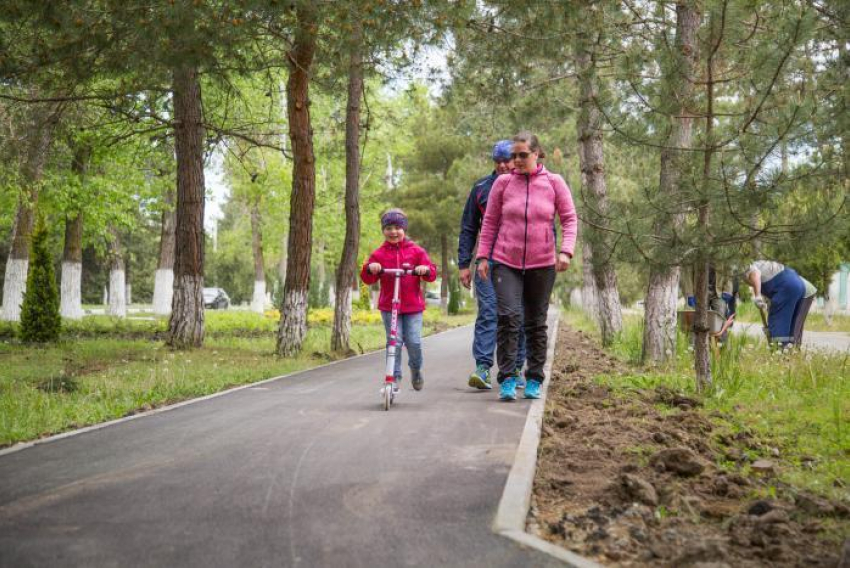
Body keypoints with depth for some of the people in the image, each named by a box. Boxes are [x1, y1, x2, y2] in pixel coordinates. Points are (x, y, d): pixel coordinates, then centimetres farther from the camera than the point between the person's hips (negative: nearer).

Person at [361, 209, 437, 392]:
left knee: (414, 341, -6)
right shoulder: (379, 254, 5)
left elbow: (432, 274, 0)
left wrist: (425, 269, -23)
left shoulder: (416, 251, 5)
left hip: (413, 305, 0)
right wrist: (369, 269, -21)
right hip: (389, 306, 1)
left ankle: (416, 369, 22)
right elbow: (368, 279, 1)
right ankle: (395, 377, 5)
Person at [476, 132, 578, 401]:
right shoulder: (503, 182, 2)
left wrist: (566, 250, -12)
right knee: (508, 316, -15)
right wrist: (482, 257, 2)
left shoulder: (554, 182, 1)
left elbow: (570, 219, 2)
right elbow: (489, 222, 6)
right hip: (506, 262, -1)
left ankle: (534, 380, 18)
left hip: (542, 264, 1)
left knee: (536, 323, 9)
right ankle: (507, 379, -10)